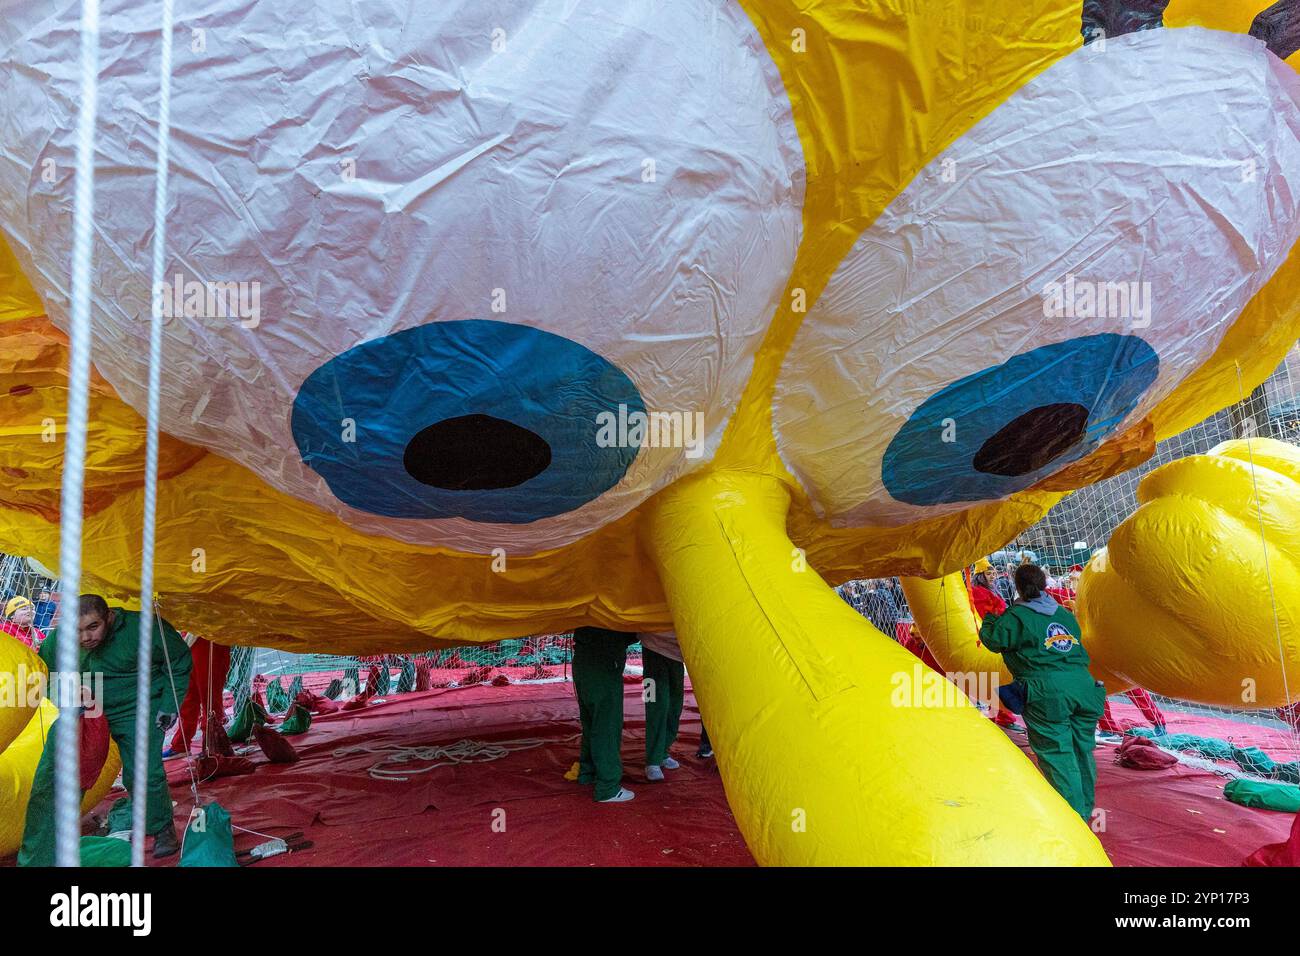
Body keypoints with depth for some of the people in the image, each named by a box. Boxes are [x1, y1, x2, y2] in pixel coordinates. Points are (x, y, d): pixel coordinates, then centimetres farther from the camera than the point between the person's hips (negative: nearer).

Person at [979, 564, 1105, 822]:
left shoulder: (1016, 616, 1)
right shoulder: (1065, 614, 21)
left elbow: (993, 641, 4)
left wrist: (989, 621, 25)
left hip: (1047, 694, -6)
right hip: (1083, 687, 7)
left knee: (1057, 754, -1)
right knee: (1082, 751, 16)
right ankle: (1084, 812, 29)